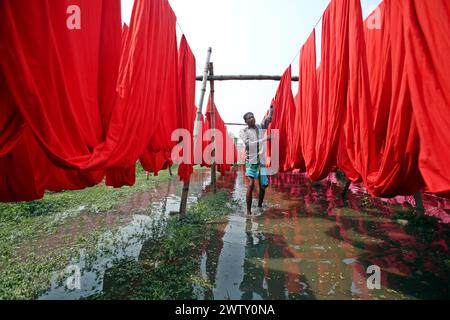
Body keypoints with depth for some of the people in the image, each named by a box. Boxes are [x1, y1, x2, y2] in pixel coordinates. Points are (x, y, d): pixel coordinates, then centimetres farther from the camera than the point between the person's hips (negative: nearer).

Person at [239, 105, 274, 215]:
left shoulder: (261, 127, 8)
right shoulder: (243, 131, -3)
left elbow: (269, 118, -9)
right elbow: (249, 144, -18)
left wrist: (271, 108, -28)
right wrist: (265, 139, -25)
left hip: (261, 161, 4)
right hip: (251, 161, -4)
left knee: (263, 185, 7)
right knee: (251, 184, -16)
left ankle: (259, 206, 29)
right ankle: (248, 211, -7)